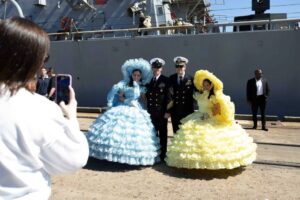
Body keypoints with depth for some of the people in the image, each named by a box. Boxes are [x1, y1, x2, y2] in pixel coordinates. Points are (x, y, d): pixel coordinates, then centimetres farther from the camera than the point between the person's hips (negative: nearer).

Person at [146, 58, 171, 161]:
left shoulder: (165, 80, -2)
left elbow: (168, 97, -6)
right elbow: (147, 95, 11)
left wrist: (167, 111, -12)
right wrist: (147, 109, 3)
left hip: (162, 112, -3)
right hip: (151, 112, 3)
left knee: (163, 134, 7)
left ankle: (162, 155, 17)